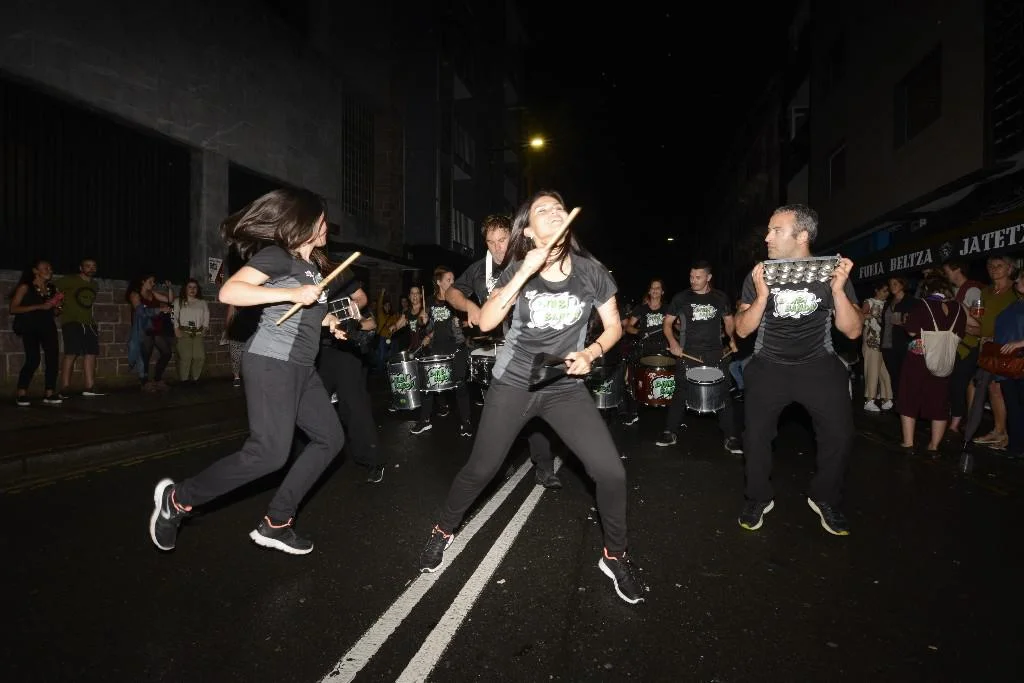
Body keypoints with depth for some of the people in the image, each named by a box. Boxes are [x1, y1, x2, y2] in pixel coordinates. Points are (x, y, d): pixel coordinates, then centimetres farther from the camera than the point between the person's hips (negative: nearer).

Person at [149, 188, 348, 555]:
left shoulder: (312, 264, 18)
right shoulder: (277, 254, -8)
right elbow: (229, 292, -21)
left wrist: (326, 321, 12)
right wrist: (292, 293, -24)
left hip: (301, 367, 10)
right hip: (272, 362, -10)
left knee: (330, 438, 7)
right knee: (269, 453, -14)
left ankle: (275, 524, 11)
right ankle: (178, 498, 7)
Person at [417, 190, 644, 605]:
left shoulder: (591, 271, -5)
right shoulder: (518, 269, -5)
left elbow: (614, 326, 4)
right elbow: (485, 322, -18)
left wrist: (591, 353, -15)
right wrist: (525, 274, -25)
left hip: (566, 387, 1)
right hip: (512, 384, 0)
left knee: (611, 472, -9)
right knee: (480, 469, 7)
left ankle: (615, 556, 17)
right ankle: (443, 531, 37)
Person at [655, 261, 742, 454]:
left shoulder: (721, 298, 7)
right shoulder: (681, 298, 2)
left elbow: (729, 321, 18)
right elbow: (667, 323, 6)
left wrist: (732, 339, -1)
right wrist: (672, 342, -10)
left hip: (716, 353, 1)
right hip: (688, 353, -1)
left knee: (724, 394, 0)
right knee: (681, 393, 3)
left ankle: (731, 437, 10)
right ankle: (669, 433, 15)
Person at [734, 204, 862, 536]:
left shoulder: (832, 272, -7)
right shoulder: (758, 275, -6)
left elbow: (852, 331, -8)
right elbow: (743, 330, -7)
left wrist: (838, 289, -24)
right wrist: (762, 296, -24)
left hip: (818, 365, 0)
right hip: (769, 366, 0)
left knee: (840, 435, -7)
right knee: (756, 436, -4)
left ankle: (825, 499, 19)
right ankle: (758, 499, 20)